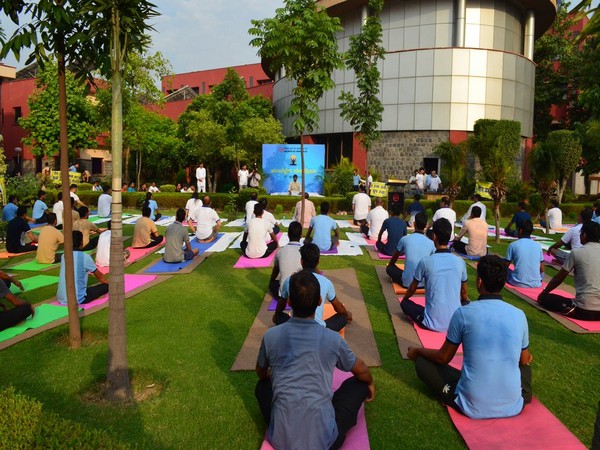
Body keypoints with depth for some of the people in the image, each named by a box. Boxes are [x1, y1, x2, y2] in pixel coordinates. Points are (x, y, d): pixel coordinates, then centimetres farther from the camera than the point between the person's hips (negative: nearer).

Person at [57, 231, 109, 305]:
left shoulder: (64, 256, 7)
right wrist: (109, 283, 23)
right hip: (78, 300, -6)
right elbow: (99, 276, 5)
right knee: (106, 286, 5)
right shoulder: (85, 257, -10)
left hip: (61, 299, 6)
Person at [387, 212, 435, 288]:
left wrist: (389, 265, 36)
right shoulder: (431, 243, -1)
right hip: (424, 283, 2)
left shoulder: (405, 239, -5)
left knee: (389, 268, 22)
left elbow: (395, 256, 15)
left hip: (407, 282, -2)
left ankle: (403, 282, 9)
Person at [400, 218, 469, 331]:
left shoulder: (425, 262, -10)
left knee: (405, 303, 21)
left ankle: (425, 322, 4)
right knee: (466, 304, 33)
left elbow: (412, 288, 7)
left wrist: (404, 298, 30)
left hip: (433, 323, -3)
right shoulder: (460, 262, -2)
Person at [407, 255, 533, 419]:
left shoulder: (463, 313, -13)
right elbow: (524, 360, 13)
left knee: (422, 362, 14)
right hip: (513, 406, 4)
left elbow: (443, 358, 0)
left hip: (472, 406, -3)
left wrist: (417, 351, 21)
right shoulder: (519, 315, -5)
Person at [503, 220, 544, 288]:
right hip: (536, 284, 3)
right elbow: (542, 269, 6)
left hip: (519, 283, -2)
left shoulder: (513, 245, -6)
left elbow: (505, 266, 1)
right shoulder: (538, 246, 2)